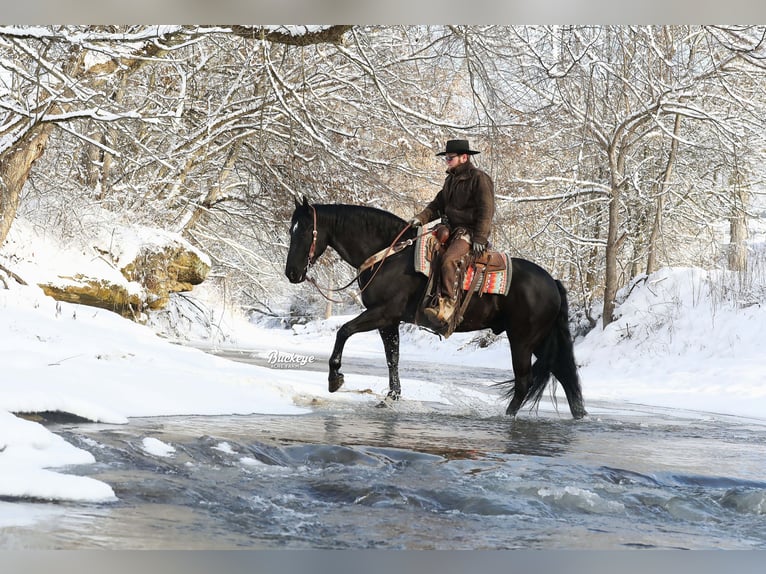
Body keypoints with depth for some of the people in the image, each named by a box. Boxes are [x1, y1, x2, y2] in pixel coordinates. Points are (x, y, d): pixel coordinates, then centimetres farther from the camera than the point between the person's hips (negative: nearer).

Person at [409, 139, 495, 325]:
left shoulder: (479, 178, -7)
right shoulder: (451, 180, 19)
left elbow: (486, 211, -12)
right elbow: (438, 204, 17)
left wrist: (479, 239, -19)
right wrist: (421, 218, -2)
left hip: (469, 231, -9)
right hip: (450, 229, 9)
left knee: (449, 259, -32)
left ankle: (448, 303, -33)